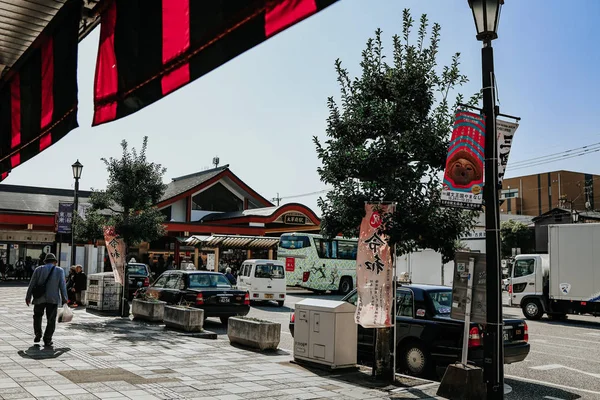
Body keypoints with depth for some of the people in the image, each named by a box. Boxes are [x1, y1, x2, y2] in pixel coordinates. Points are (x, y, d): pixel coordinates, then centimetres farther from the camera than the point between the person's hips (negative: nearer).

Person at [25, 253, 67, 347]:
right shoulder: (59, 271, 2)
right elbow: (62, 285, -2)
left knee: (37, 316, 22)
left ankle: (38, 335, 17)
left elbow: (32, 284, 5)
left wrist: (28, 297, 11)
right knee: (51, 320, 4)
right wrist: (64, 298, 4)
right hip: (53, 299, -1)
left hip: (40, 298, 1)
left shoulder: (38, 269, 6)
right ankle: (47, 340, 0)